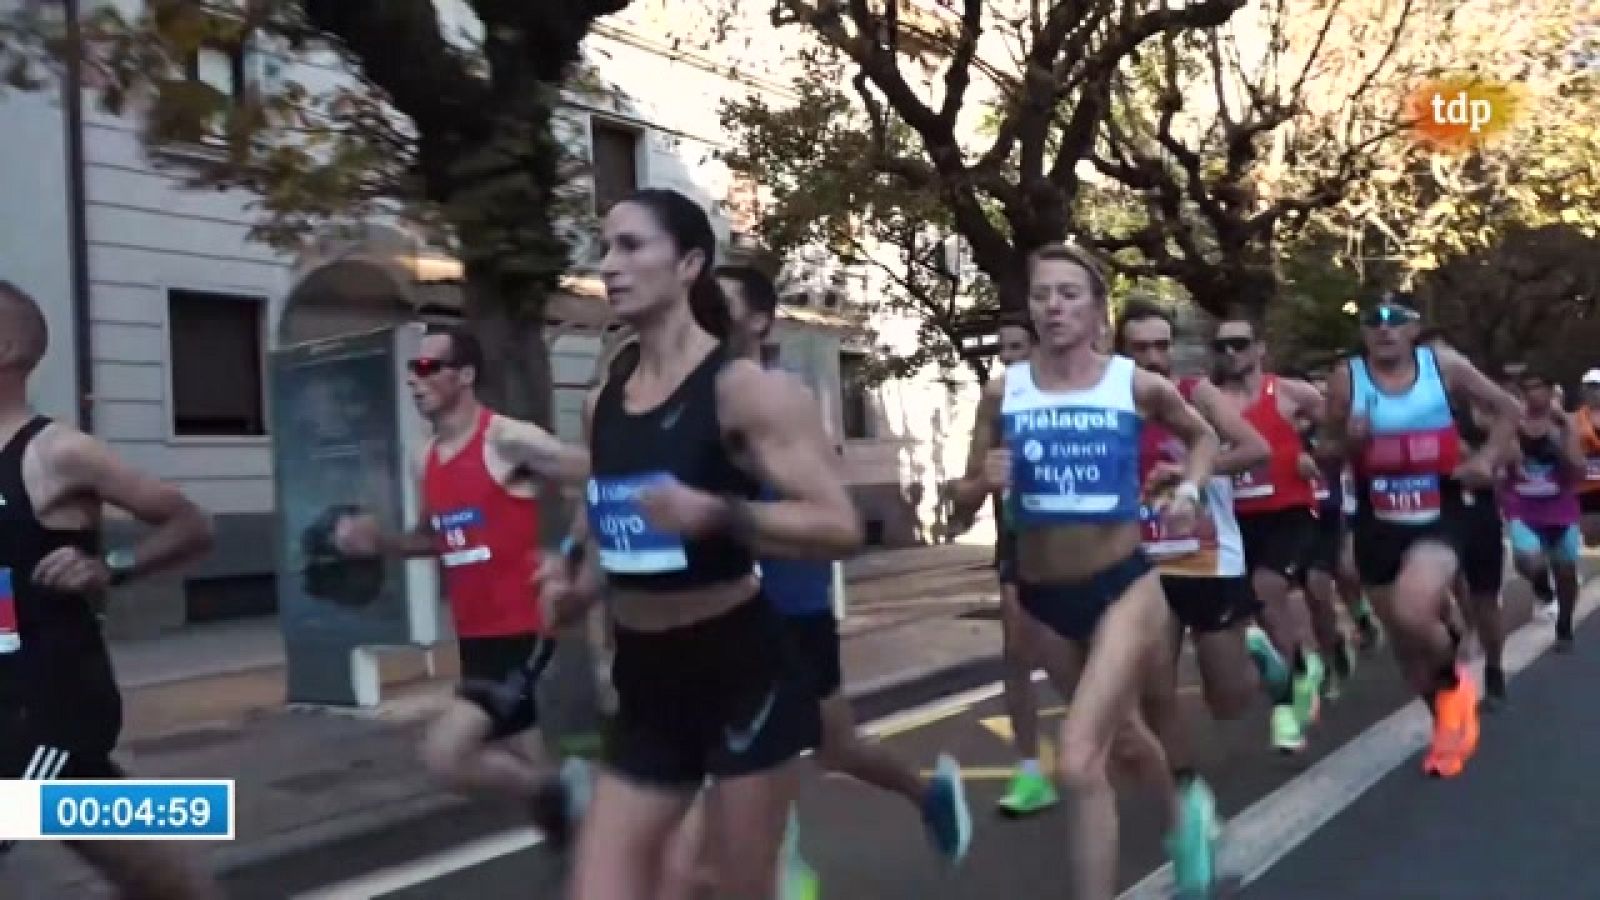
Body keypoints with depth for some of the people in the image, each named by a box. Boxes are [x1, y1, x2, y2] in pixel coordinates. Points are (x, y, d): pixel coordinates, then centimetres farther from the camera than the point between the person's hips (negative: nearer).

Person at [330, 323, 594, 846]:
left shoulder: (509, 440, -15)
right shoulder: (425, 461, 9)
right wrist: (378, 543, 7)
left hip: (522, 630, -8)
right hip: (474, 636, 8)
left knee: (445, 755, -20)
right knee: (522, 769, 14)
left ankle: (557, 792, 3)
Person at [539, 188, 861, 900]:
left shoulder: (745, 389, -12)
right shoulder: (601, 403, 7)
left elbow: (840, 527, -18)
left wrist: (719, 514, -31)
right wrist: (577, 581, 3)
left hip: (741, 668, -6)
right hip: (645, 680, 6)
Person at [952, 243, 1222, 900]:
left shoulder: (1138, 385, -6)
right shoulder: (1002, 393, -4)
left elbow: (1203, 436, 14)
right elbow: (965, 498, 4)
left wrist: (1188, 488, -4)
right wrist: (986, 480, -18)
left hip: (1124, 587, -3)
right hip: (1040, 597, 3)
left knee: (1079, 763, -18)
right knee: (1117, 724, 25)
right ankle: (1181, 816, 57)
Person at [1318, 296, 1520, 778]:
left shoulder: (1443, 364, -5)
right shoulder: (1347, 378, -5)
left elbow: (1507, 409, 9)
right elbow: (1325, 449, 3)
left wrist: (1487, 460, -5)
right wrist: (1349, 441, -18)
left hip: (1439, 519, -2)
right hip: (1377, 525, 2)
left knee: (1413, 614, -28)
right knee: (1403, 637, 12)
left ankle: (1454, 681, 6)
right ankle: (1447, 719, 40)